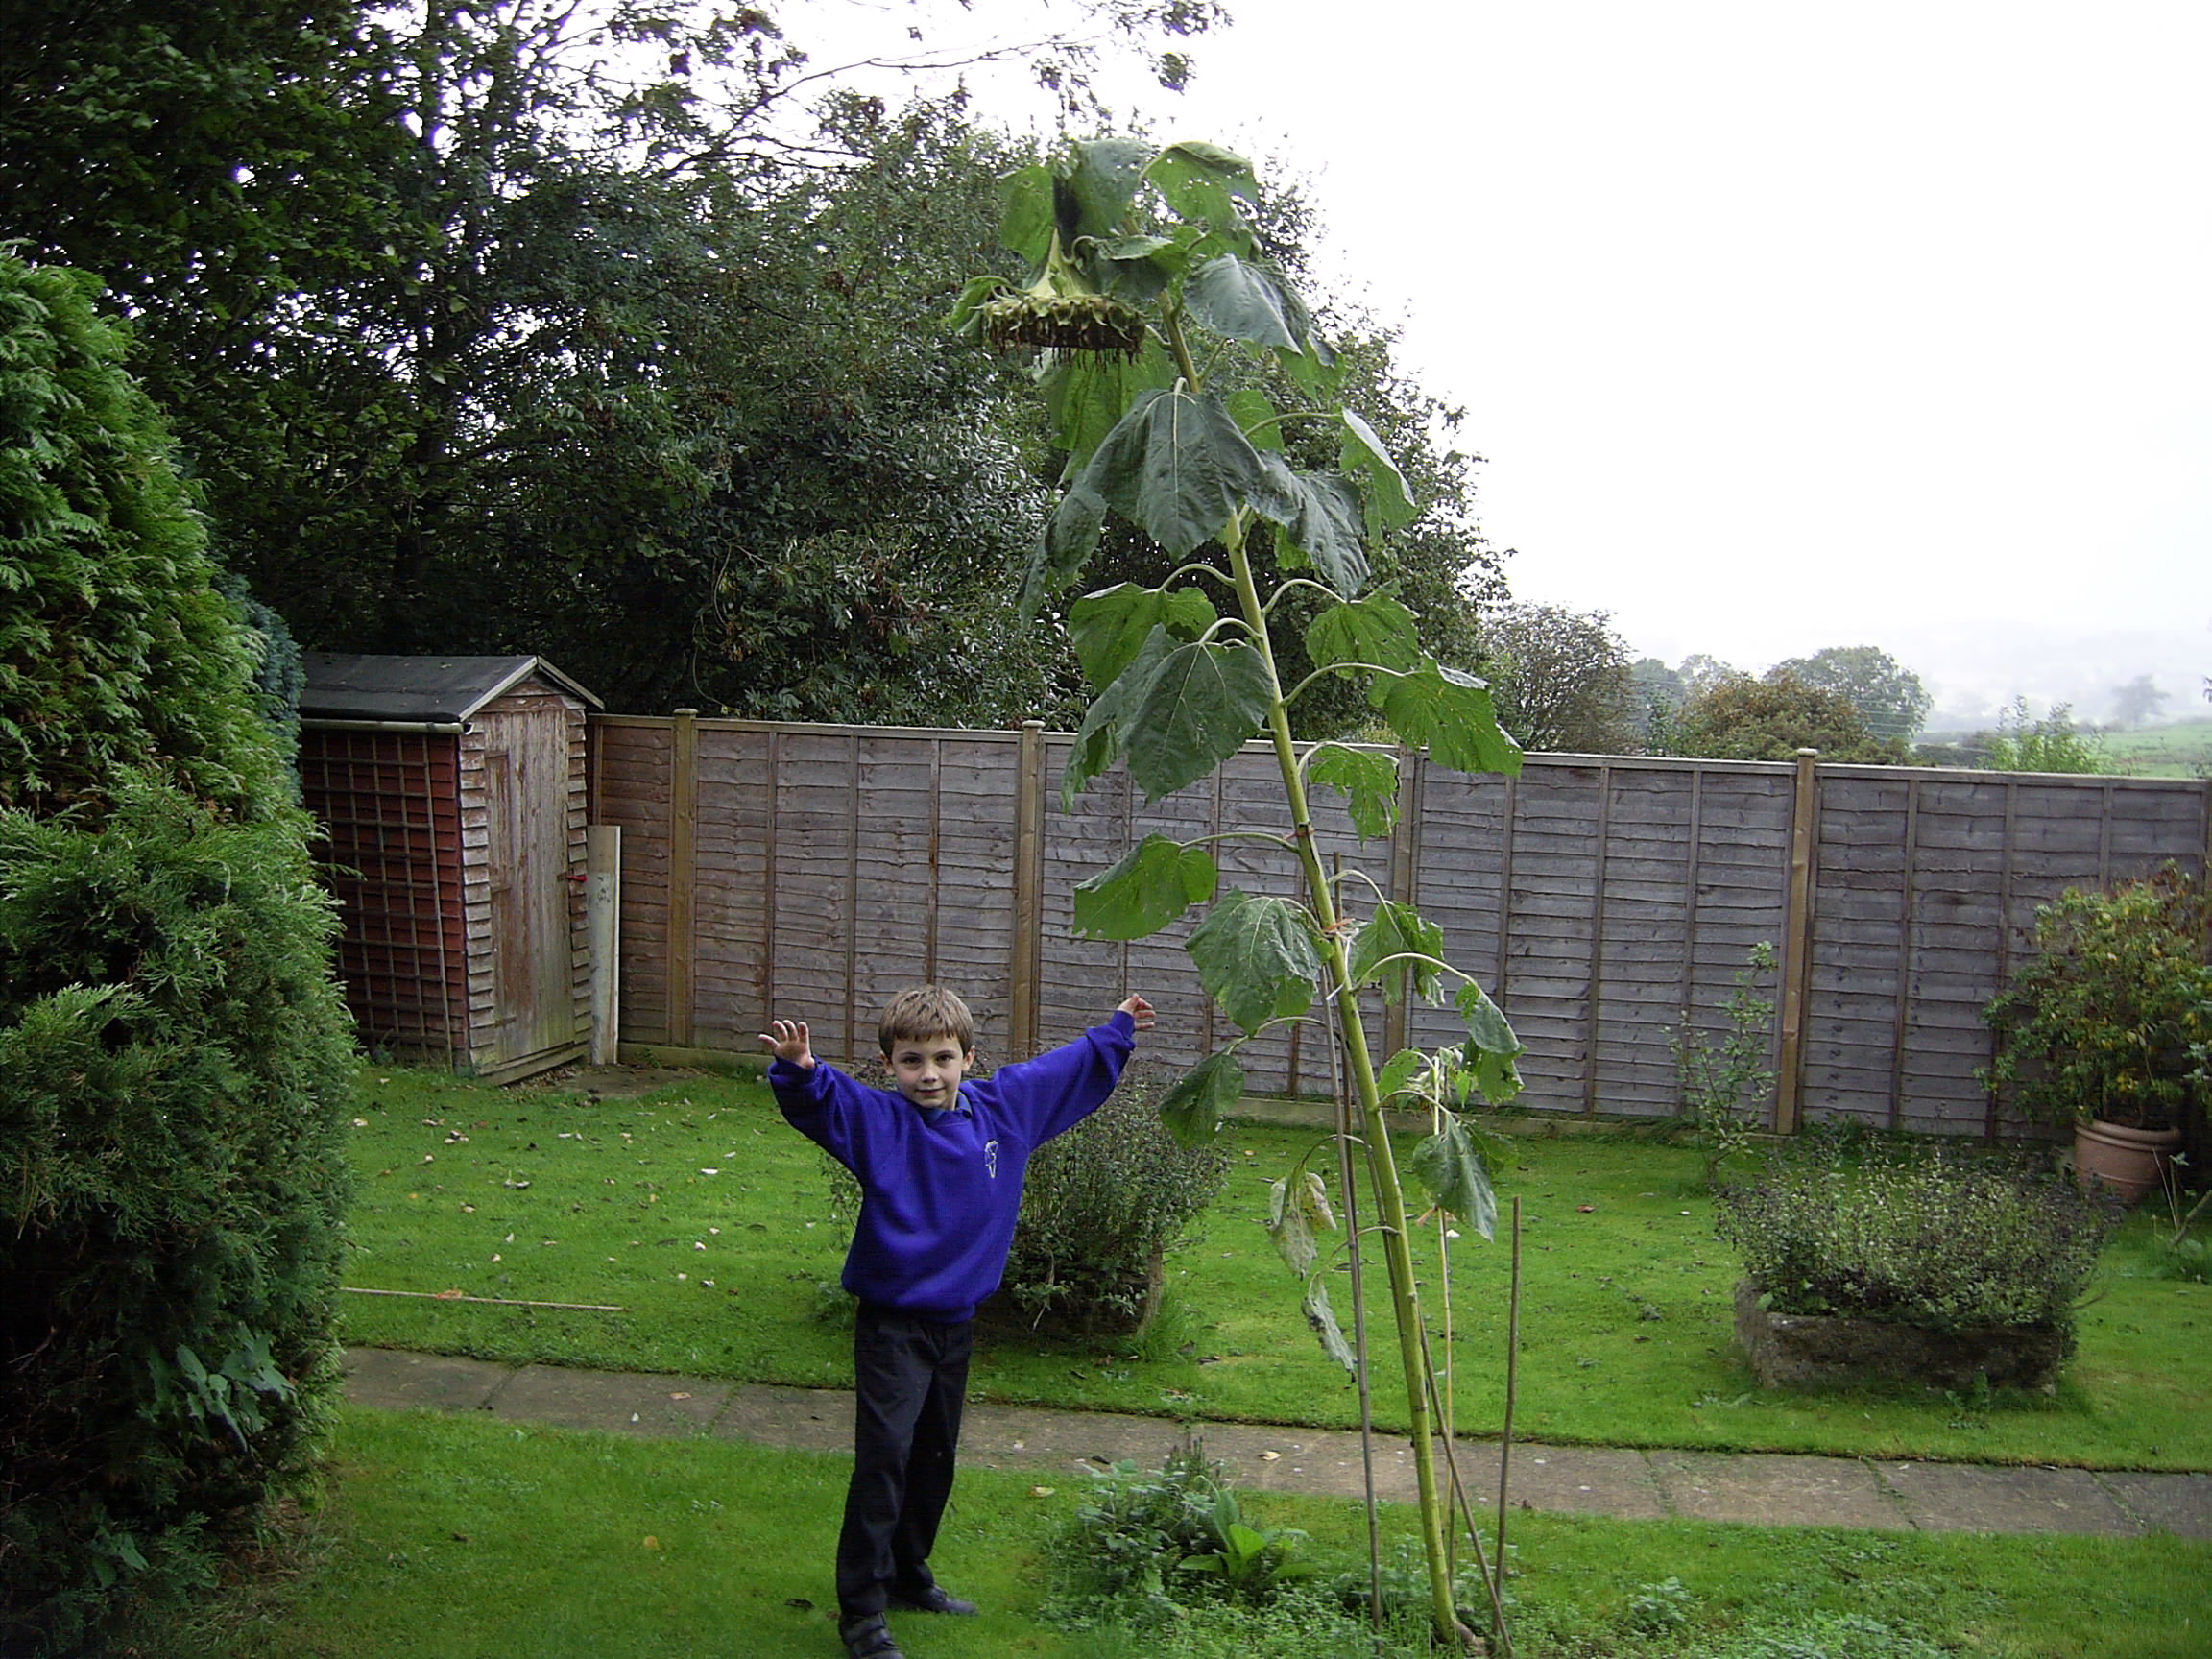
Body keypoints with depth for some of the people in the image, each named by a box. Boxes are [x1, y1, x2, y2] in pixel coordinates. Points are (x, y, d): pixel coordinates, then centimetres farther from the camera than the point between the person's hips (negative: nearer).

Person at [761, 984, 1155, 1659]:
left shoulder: (1004, 1107, 0)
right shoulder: (879, 1120, -14)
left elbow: (1065, 1070, 15)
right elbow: (824, 1102, -32)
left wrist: (1115, 1031, 27)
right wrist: (799, 1070, -53)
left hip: (956, 1319, 6)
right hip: (892, 1320, -6)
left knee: (935, 1458, 18)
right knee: (884, 1458, -10)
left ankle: (909, 1576, 35)